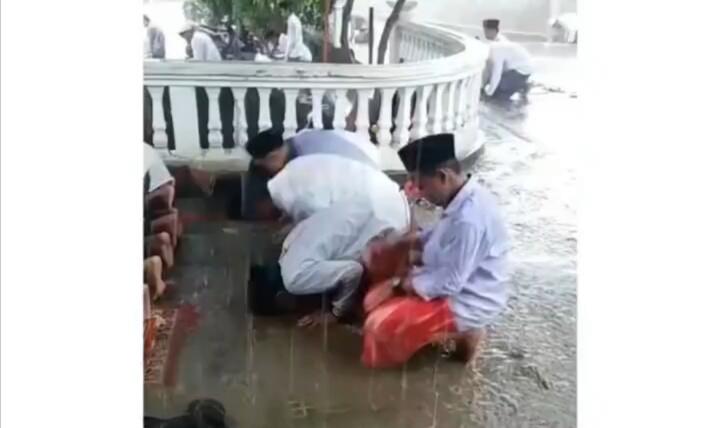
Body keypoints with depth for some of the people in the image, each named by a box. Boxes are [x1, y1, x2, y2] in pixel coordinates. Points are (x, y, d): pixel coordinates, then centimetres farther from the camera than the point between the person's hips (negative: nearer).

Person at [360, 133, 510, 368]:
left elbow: (449, 282, -28)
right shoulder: (464, 196, -2)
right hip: (456, 281, 10)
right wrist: (394, 246, 3)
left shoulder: (469, 219, -34)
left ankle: (460, 330, 0)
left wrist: (400, 285, -17)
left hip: (466, 303, -10)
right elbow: (438, 235, 15)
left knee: (382, 325, -19)